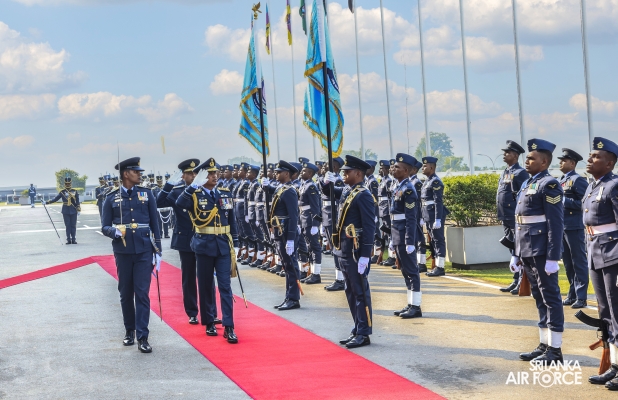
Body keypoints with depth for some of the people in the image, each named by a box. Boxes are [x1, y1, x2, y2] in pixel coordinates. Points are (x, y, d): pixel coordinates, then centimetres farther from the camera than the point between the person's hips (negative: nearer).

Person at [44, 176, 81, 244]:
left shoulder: (75, 191, 3)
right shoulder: (62, 192, 2)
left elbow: (77, 202, 5)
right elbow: (55, 199, 2)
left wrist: (78, 210, 2)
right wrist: (46, 202, -5)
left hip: (73, 211, 0)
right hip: (65, 211, 0)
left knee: (73, 225, 2)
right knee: (67, 225, 1)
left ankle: (73, 239, 7)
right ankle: (69, 239, 5)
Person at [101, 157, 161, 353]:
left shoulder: (146, 194, 3)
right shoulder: (112, 198, 1)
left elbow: (154, 224, 6)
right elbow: (105, 227, 3)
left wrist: (158, 250, 2)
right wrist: (114, 231, -21)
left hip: (144, 250, 0)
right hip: (123, 251, 1)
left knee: (142, 293, -5)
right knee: (126, 293, 10)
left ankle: (142, 337, -3)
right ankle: (129, 330, 26)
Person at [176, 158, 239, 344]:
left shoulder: (226, 195, 7)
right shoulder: (195, 196, -3)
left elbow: (232, 221, 12)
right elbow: (180, 203, -26)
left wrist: (234, 245, 9)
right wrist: (194, 185, -28)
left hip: (223, 246, 2)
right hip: (204, 246, -2)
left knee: (225, 286, -3)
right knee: (206, 286, 8)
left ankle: (228, 327, -3)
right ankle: (209, 323, 22)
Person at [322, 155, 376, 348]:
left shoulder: (363, 195, -15)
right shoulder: (346, 191, 11)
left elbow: (370, 227, -18)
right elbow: (329, 192, 30)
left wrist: (365, 255, -22)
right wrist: (328, 182, 6)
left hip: (356, 252, -9)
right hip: (344, 251, 9)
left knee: (360, 292, -1)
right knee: (351, 292, 15)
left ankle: (363, 334, 7)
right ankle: (357, 330, 24)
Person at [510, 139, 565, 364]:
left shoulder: (549, 184, -11)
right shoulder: (527, 184, 17)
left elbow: (556, 224, -17)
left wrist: (553, 257, -21)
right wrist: (516, 253, 18)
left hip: (542, 253, -9)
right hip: (528, 253, 9)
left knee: (550, 298, -1)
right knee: (540, 299, 14)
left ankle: (555, 349, 5)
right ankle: (544, 345, 21)